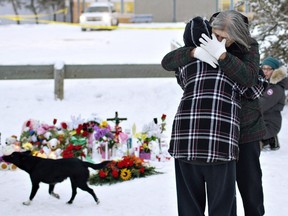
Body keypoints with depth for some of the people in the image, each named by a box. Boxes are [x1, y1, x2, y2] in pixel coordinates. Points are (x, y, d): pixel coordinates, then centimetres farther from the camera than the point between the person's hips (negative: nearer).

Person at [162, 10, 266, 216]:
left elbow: (249, 77, -28)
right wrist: (194, 52, -35)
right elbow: (167, 62, -15)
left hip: (245, 127, -1)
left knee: (249, 180, 5)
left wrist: (221, 55, -43)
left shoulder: (249, 47, -10)